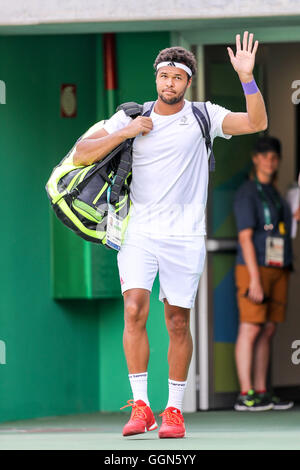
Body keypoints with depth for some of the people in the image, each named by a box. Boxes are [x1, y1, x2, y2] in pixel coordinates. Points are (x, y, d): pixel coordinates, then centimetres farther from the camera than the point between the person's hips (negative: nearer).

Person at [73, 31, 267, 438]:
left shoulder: (203, 116, 3)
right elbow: (81, 155, 5)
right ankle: (140, 407, -10)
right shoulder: (130, 117, 7)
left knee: (178, 323, 1)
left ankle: (174, 410, 11)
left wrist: (247, 77, -22)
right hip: (139, 232, 1)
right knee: (134, 311, -14)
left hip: (184, 236, -1)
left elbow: (256, 123, -10)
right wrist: (124, 133, -6)